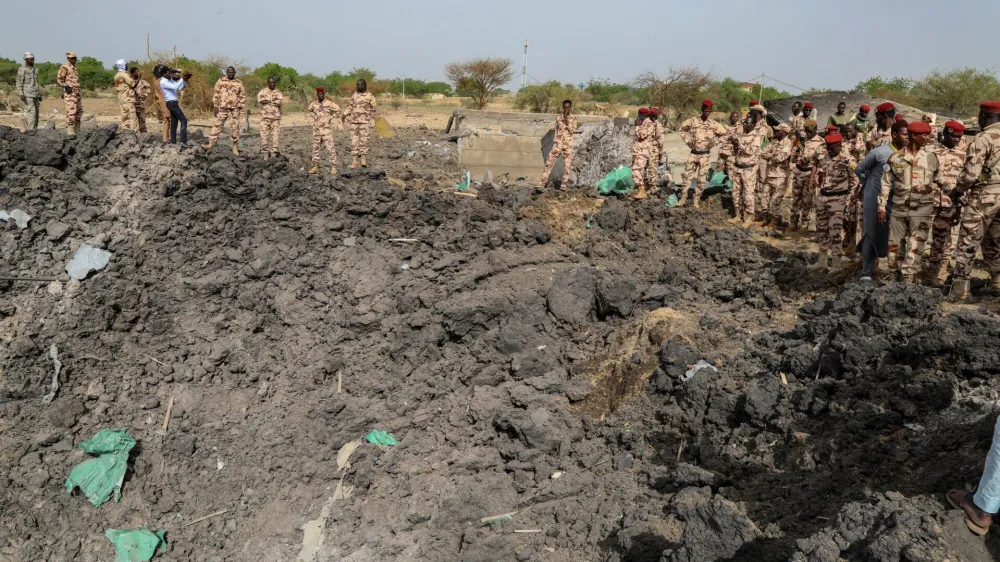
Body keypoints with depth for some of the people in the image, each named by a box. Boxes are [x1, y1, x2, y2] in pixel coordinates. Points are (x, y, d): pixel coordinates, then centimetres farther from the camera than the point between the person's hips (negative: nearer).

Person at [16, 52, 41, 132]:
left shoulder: (35, 70, 17)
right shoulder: (22, 69, -4)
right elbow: (19, 83, -7)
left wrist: (39, 95, 19)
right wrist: (21, 94, -18)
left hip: (35, 95, 7)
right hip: (27, 95, -7)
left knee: (36, 112, 4)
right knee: (31, 111, -15)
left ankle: (34, 129, 8)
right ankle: (30, 130, -18)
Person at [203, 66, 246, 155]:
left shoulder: (239, 83, 5)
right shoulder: (221, 81, 4)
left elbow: (243, 96, 9)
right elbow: (215, 94, 4)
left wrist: (240, 107, 0)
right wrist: (215, 106, -3)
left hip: (234, 109, 0)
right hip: (222, 108, 0)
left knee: (235, 128, 2)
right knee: (216, 126, -2)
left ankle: (235, 147, 9)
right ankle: (210, 144, -3)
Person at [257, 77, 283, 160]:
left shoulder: (279, 92, 10)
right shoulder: (263, 92, 6)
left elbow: (280, 101, -9)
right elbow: (260, 100, -14)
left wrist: (268, 101, -8)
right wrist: (274, 100, -10)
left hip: (276, 117, 1)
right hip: (265, 117, -1)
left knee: (275, 135, -1)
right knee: (264, 135, -3)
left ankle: (274, 153, 4)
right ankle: (264, 152, 4)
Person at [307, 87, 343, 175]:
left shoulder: (329, 104, -9)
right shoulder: (313, 104, 5)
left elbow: (338, 111, 1)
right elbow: (310, 111, 27)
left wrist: (330, 118, -1)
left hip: (327, 130, -5)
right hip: (316, 131, 5)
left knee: (330, 149, -9)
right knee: (315, 149, 9)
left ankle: (333, 167, -4)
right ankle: (315, 167, 16)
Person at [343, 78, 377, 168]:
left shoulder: (370, 96, -3)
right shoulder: (354, 95, 12)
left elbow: (372, 110, -1)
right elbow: (350, 107, 19)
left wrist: (371, 123, -3)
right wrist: (344, 115, 6)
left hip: (365, 122, -5)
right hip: (354, 122, 5)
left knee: (364, 141, -6)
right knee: (354, 141, 3)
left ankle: (364, 160, -2)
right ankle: (354, 161, 6)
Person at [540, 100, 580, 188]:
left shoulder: (573, 119, 1)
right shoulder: (558, 118, 9)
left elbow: (572, 131, -11)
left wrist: (567, 121, -16)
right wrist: (555, 140, 13)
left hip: (568, 145, -2)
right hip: (558, 144, 2)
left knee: (567, 165, -1)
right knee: (549, 162, -3)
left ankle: (564, 185, 6)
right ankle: (542, 182, 0)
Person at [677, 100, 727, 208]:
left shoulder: (713, 123, -5)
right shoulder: (693, 121, -4)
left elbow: (723, 133, 7)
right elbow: (682, 128, 12)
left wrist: (713, 142, -1)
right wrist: (687, 140, 5)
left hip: (705, 154, -1)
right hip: (693, 153, 1)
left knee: (701, 178, 3)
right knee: (687, 175, 3)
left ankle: (697, 199, 14)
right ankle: (683, 197, 12)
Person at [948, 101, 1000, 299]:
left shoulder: (983, 139, -13)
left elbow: (971, 173, -17)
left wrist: (956, 192, -3)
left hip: (983, 197, -7)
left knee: (968, 243, -1)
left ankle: (960, 285, 0)